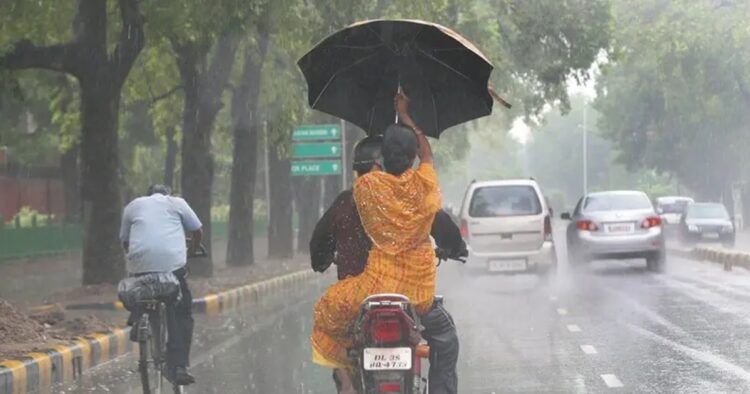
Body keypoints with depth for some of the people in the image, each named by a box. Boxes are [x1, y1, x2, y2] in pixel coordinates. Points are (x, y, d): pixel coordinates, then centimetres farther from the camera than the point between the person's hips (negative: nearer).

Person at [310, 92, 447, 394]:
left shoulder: (366, 185, -10)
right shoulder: (424, 183, -3)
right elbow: (427, 153, 18)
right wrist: (405, 117, 31)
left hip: (380, 284, -3)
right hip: (421, 290, 3)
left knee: (327, 314, 18)